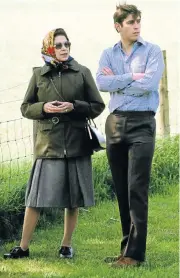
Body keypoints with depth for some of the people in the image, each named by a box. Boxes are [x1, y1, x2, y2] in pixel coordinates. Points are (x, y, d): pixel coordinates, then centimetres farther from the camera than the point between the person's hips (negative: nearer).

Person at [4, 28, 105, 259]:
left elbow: (98, 106, 5)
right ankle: (23, 247, 2)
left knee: (73, 199, 5)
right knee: (36, 197, -3)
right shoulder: (39, 74, 6)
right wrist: (43, 108, -10)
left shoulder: (82, 73, 4)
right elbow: (25, 108, 10)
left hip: (76, 143, 0)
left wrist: (74, 106, -11)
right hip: (48, 143, 0)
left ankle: (66, 245, 17)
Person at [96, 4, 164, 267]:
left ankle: (135, 252, -10)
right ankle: (127, 247, 13)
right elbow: (102, 82, -6)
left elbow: (149, 84, -14)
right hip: (115, 122, 4)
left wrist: (117, 82, -4)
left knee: (137, 189, -10)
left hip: (141, 122, -4)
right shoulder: (108, 54, 11)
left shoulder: (152, 51, 1)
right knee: (121, 190, 7)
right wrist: (132, 77, -12)